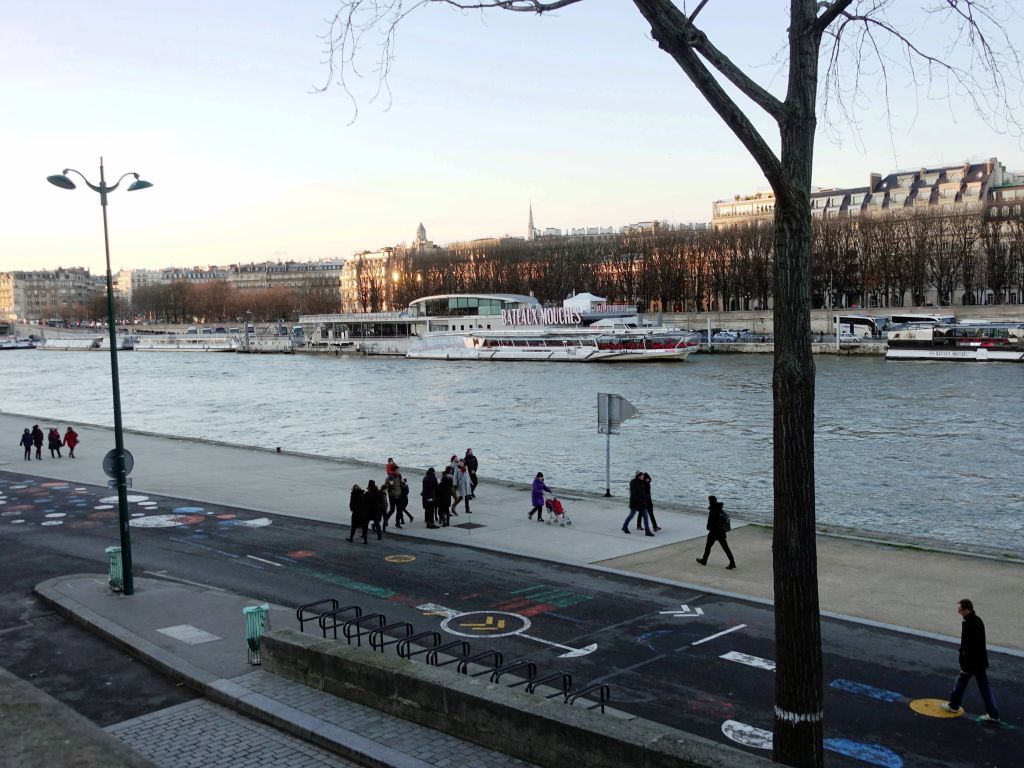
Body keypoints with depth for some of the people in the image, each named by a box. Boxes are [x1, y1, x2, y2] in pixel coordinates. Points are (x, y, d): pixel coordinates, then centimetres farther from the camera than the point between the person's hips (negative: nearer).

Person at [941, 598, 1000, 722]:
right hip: (981, 661, 8)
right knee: (984, 687, 11)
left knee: (961, 682, 12)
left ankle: (953, 706, 27)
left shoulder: (968, 624, -24)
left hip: (971, 662, -8)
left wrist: (963, 664, -16)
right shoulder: (978, 620, 5)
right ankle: (993, 714, 13)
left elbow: (966, 647, -24)